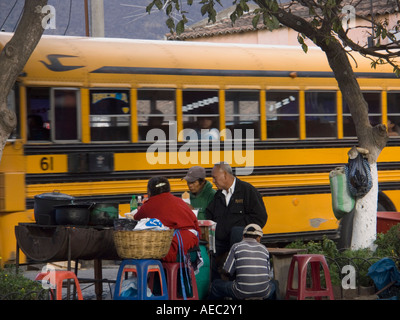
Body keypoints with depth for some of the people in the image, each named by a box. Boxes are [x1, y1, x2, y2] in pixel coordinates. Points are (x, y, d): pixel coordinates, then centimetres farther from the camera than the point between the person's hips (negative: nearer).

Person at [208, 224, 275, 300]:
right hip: (263, 293, 3)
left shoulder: (236, 247, 2)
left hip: (242, 292, -3)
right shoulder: (264, 249, 11)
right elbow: (268, 276, 12)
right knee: (272, 284, 39)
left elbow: (227, 271, -1)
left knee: (216, 284, 24)